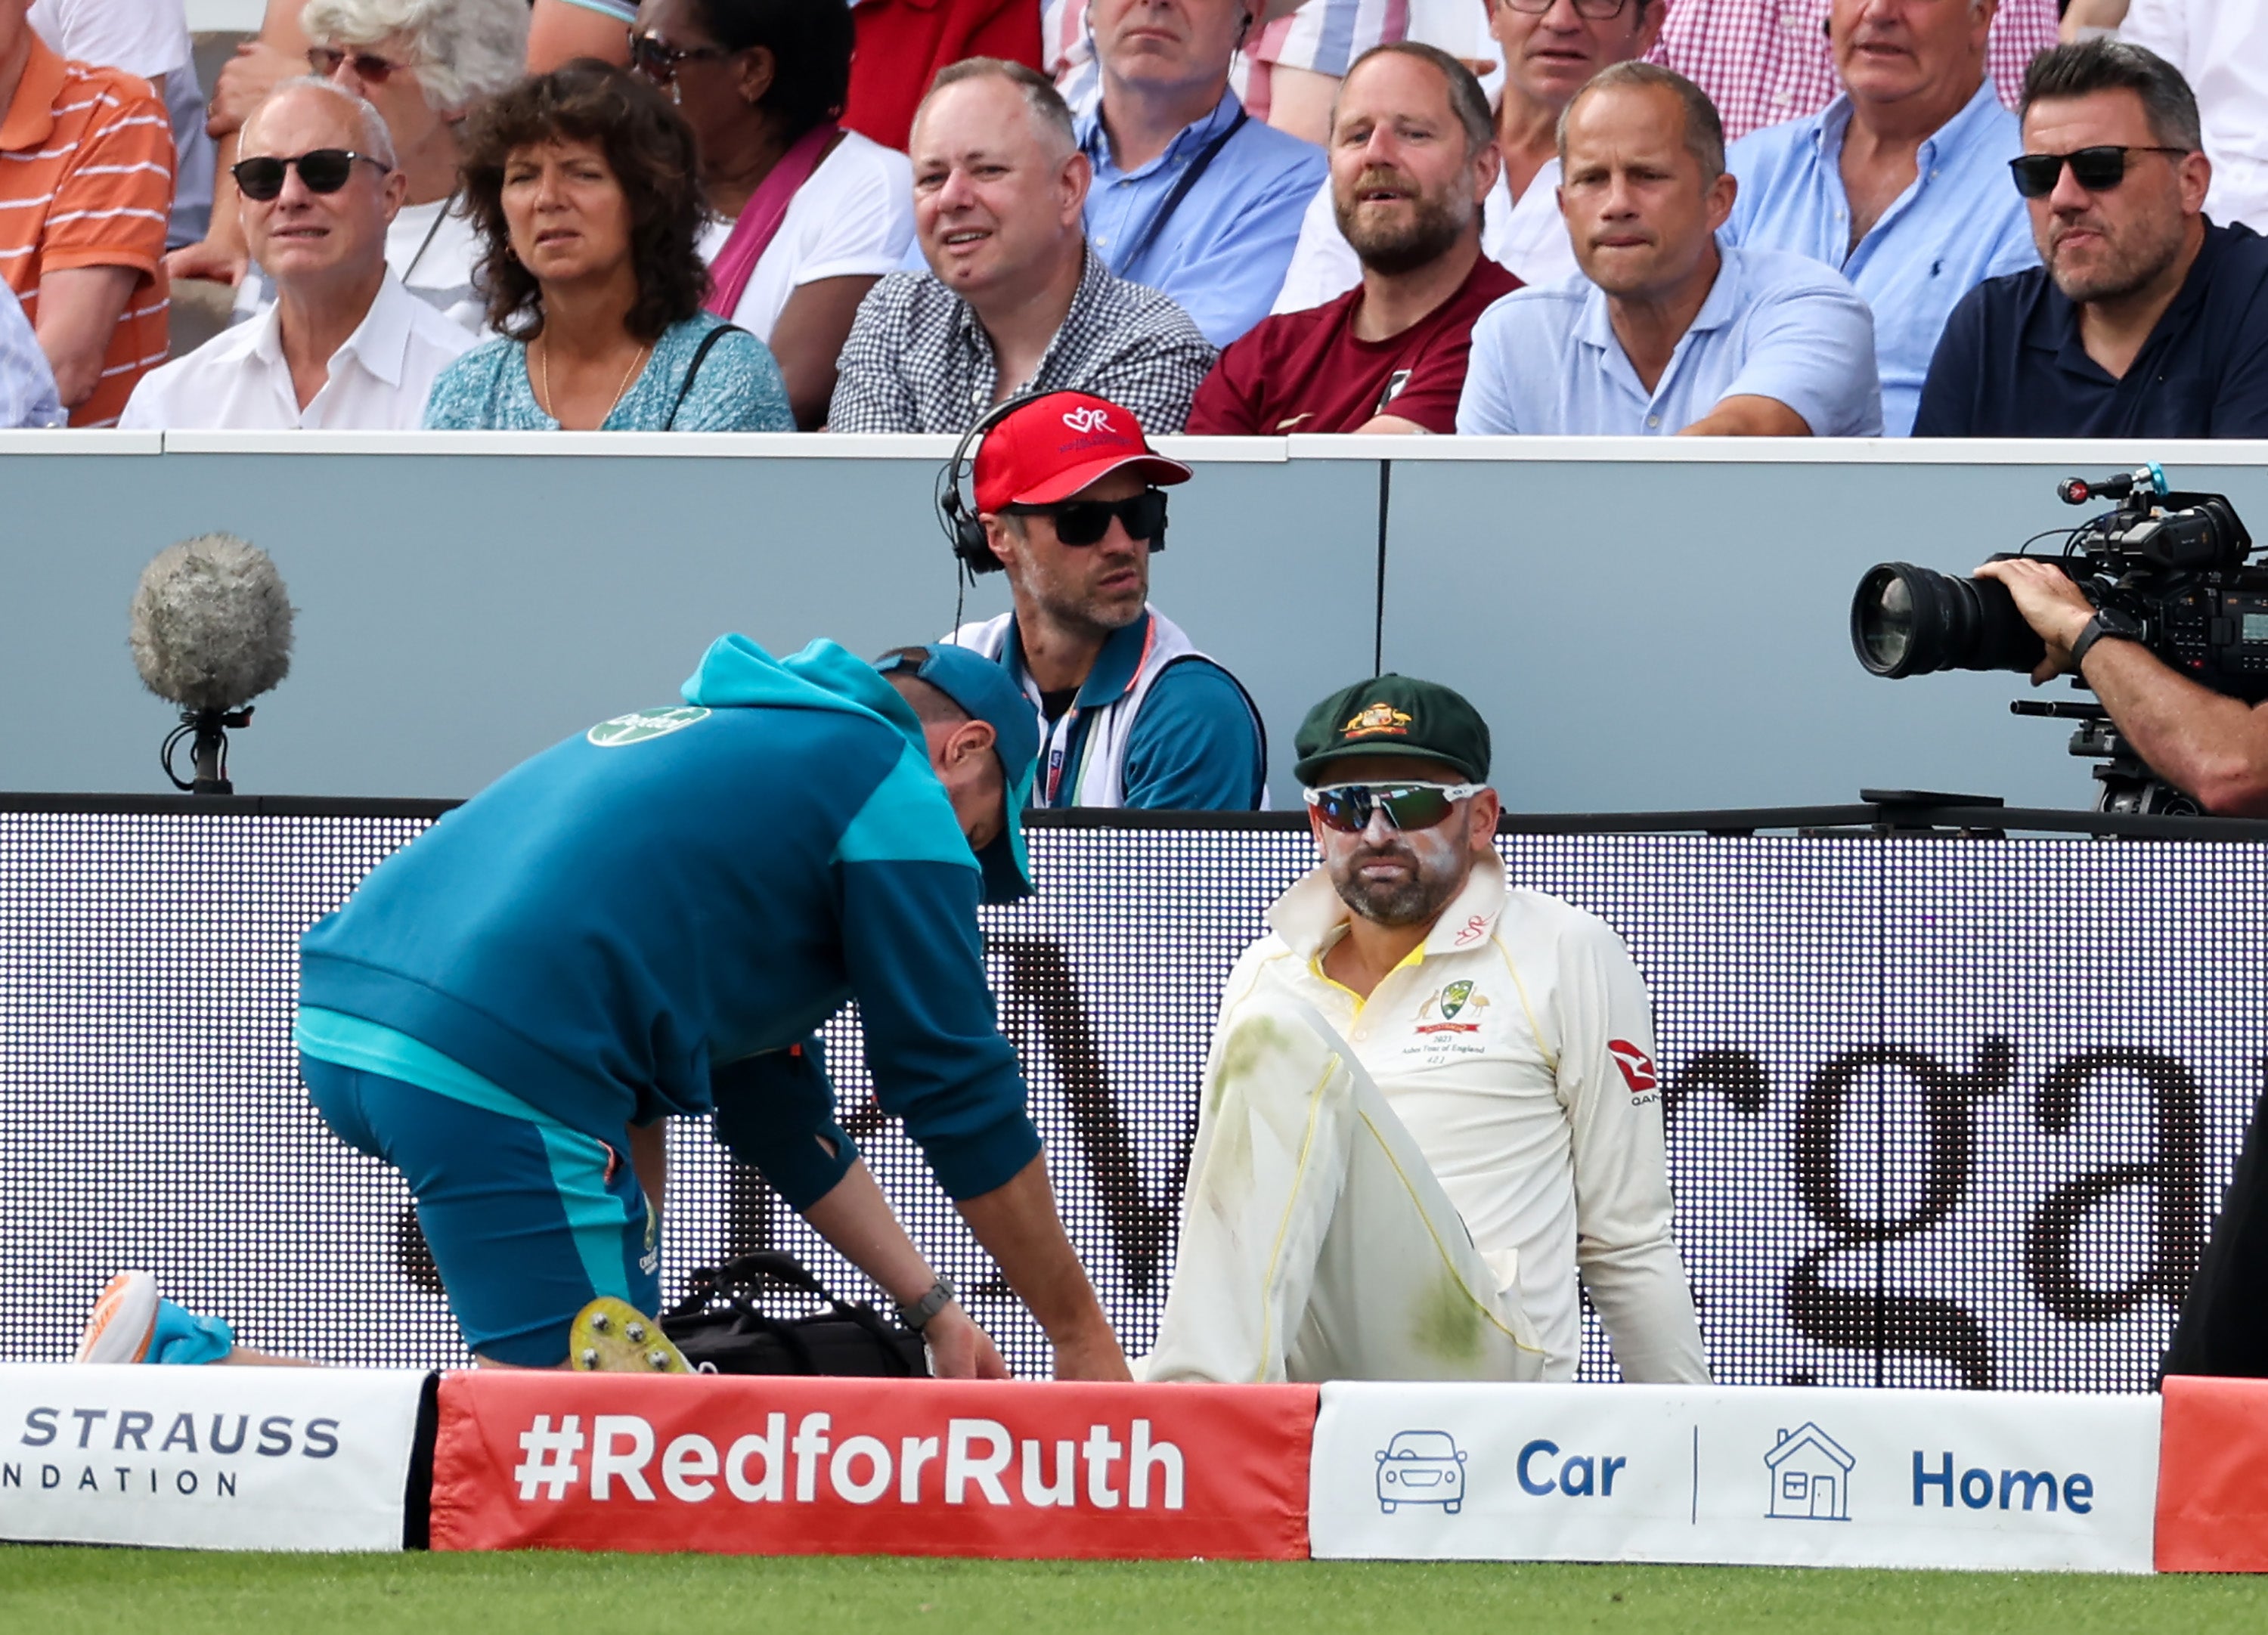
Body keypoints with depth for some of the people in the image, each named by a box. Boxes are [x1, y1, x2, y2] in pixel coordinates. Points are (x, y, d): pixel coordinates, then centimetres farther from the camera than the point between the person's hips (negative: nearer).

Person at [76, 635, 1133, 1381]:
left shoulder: (719, 732, 34)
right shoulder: (898, 789, 9)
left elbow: (771, 1103, 37)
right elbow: (963, 1099, 8)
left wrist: (929, 1304, 36)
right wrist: (1083, 1341, 17)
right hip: (488, 1063, -9)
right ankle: (184, 1361, -16)